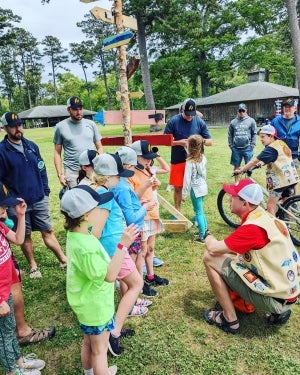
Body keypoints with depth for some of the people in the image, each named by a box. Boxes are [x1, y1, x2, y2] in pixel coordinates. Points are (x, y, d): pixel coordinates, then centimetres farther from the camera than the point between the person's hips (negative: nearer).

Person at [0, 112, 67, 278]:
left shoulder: (31, 146, 5)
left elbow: (41, 169, 11)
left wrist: (46, 192, 8)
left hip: (39, 200, 3)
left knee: (47, 231, 11)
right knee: (25, 235, 12)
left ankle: (63, 260, 21)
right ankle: (33, 266, 29)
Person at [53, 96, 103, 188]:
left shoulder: (91, 124, 7)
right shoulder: (60, 126, 3)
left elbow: (99, 147, 11)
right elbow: (57, 153, 5)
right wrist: (60, 174, -2)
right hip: (72, 172, -1)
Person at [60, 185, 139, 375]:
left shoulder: (75, 233, -7)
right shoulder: (85, 247, -37)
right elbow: (109, 276, -33)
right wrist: (123, 245, -39)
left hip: (88, 304, 9)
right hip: (96, 307, -9)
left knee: (89, 343, 30)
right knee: (100, 349, 15)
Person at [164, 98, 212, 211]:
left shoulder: (200, 122, -1)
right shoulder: (173, 121, -6)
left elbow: (210, 141, 2)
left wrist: (200, 141, -19)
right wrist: (179, 142, -20)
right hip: (178, 161, 0)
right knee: (178, 188, 9)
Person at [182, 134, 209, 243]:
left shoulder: (190, 162, -19)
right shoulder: (203, 158, -2)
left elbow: (187, 179, -16)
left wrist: (184, 193, -11)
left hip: (195, 189, -7)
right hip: (203, 186, 7)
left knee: (199, 212, 2)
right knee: (200, 210, 22)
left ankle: (202, 236, 9)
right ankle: (205, 229, 33)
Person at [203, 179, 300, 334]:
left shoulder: (252, 227, -23)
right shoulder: (265, 216, 5)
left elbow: (213, 249, -18)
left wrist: (208, 237, 2)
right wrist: (224, 247, 5)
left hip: (274, 298, -9)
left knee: (210, 259, -9)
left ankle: (230, 320, 3)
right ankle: (278, 311, 19)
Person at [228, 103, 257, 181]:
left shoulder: (251, 121, 2)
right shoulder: (233, 122, 6)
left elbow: (254, 134, 2)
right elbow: (230, 135, 8)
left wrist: (252, 145, -5)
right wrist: (231, 145, 2)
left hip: (247, 148, -2)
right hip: (236, 149, 2)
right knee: (236, 166, 9)